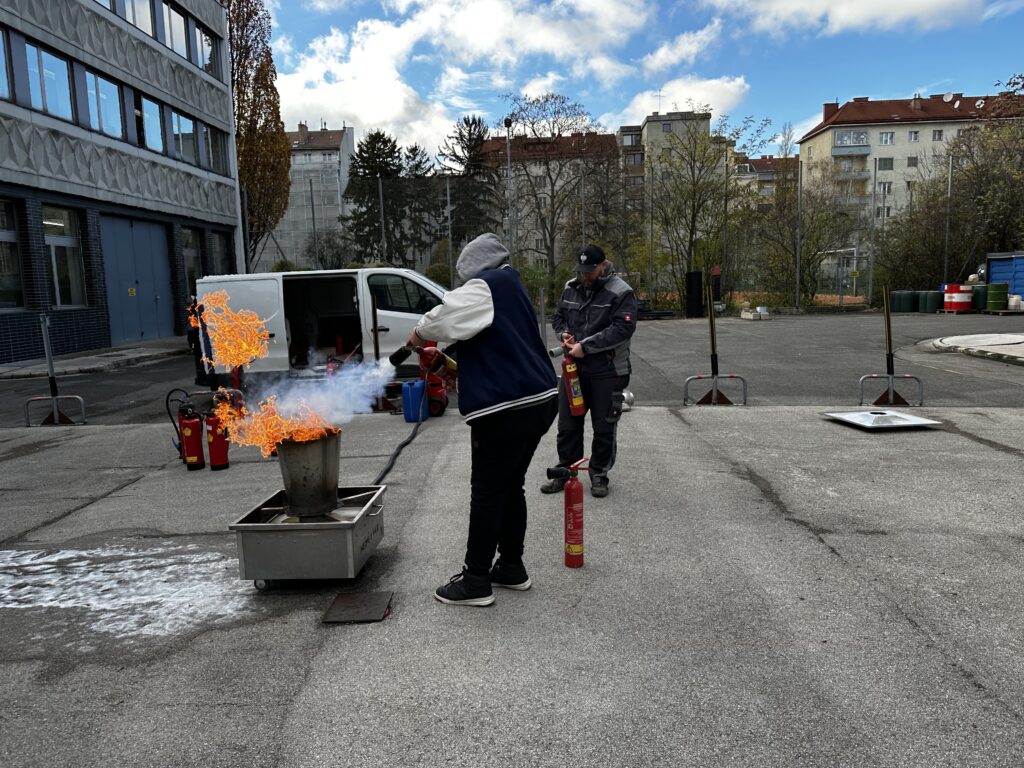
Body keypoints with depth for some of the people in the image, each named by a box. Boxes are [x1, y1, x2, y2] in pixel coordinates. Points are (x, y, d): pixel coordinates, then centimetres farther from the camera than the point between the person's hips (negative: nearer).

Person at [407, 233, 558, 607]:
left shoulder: (486, 287, -9)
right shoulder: (510, 286, 21)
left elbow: (444, 318, -21)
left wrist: (420, 333, 0)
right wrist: (453, 361, 20)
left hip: (506, 407, -10)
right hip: (539, 398, 10)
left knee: (487, 493, 0)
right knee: (511, 487, 18)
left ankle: (475, 582, 9)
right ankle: (512, 568, 27)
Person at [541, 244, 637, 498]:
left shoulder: (620, 292, -11)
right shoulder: (571, 288, 8)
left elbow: (623, 328, -21)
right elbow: (557, 317, 21)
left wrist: (586, 346, -21)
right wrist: (564, 333, -2)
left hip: (607, 372, -5)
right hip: (573, 367, 5)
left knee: (603, 428, 6)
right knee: (567, 425, 11)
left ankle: (599, 474, 22)